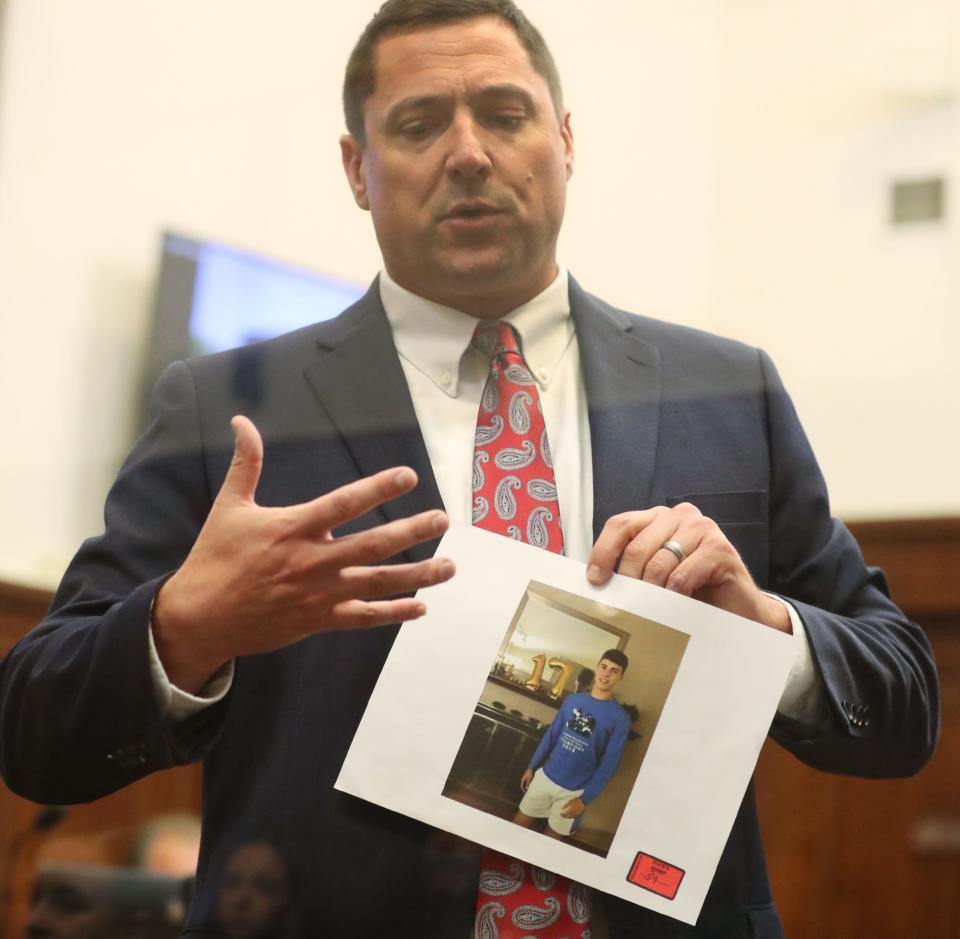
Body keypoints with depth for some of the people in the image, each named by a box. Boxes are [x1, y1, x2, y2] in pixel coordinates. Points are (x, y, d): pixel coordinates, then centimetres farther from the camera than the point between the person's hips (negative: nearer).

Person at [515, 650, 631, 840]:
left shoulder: (619, 718, -13)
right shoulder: (572, 700, 2)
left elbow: (609, 765, -13)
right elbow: (551, 735, 10)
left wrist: (585, 799, -16)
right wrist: (532, 767, 10)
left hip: (574, 790, -4)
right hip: (545, 776, 4)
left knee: (551, 839, 8)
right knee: (518, 825, 11)